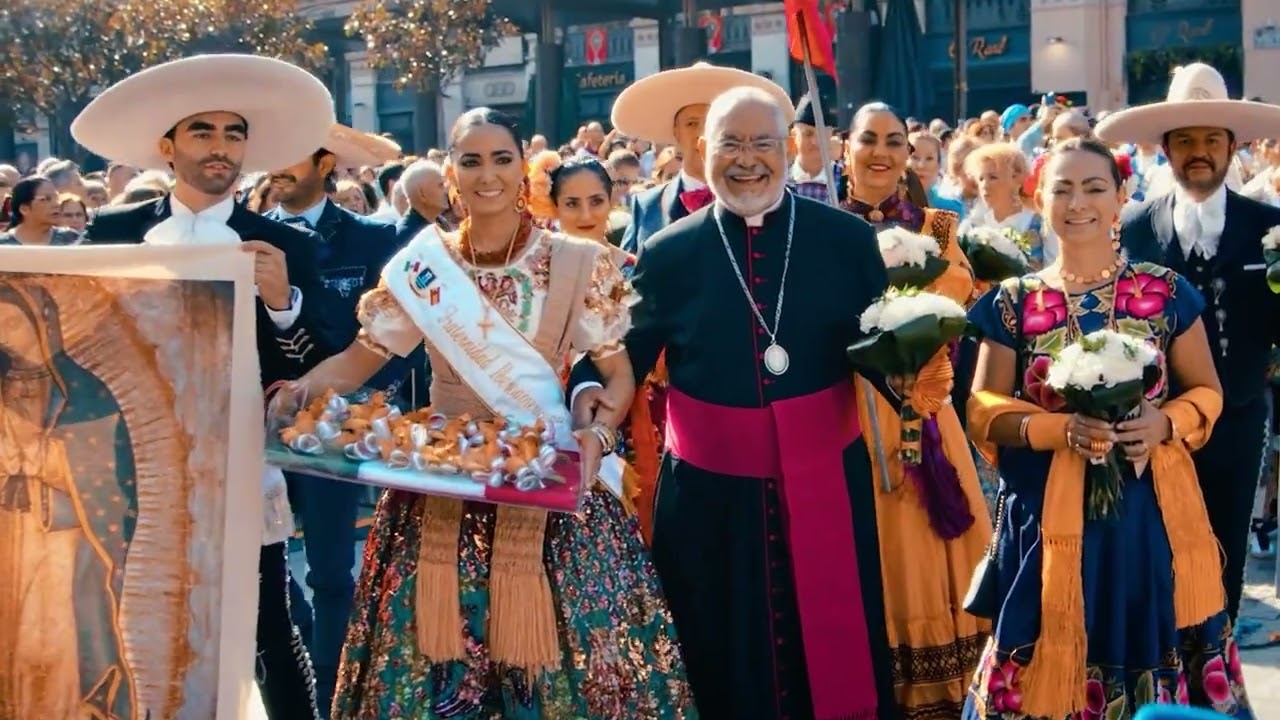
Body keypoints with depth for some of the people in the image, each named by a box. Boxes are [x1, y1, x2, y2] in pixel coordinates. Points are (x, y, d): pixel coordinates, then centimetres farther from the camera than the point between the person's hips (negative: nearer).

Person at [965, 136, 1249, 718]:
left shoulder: (1166, 291, 2)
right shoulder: (1014, 302, 2)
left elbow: (1205, 392, 9)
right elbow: (984, 410, 2)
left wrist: (1164, 423, -13)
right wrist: (1060, 429, -15)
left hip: (1150, 510, 0)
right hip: (1049, 515, 0)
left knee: (1151, 648, 4)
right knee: (1052, 660, 3)